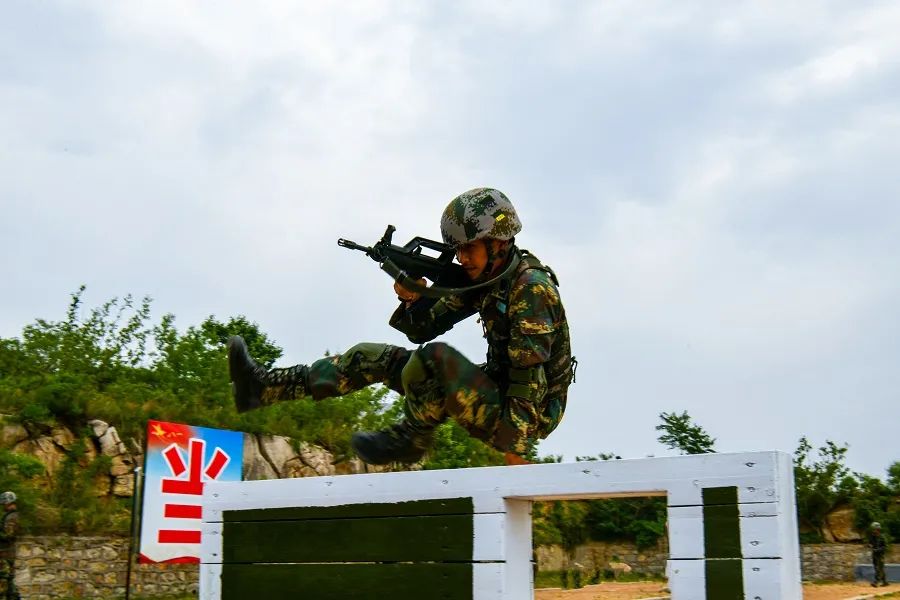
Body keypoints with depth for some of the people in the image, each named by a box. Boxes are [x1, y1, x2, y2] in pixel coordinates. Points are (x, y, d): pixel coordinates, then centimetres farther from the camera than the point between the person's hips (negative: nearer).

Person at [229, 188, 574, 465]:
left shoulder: (531, 286, -19)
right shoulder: (482, 279, 8)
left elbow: (529, 372, -25)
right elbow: (423, 329, 10)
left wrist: (516, 446, -27)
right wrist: (411, 300, -13)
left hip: (528, 415, -9)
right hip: (498, 396, 9)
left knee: (435, 358, -32)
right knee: (376, 358, 3)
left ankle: (410, 440, -7)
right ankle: (263, 386, -1)